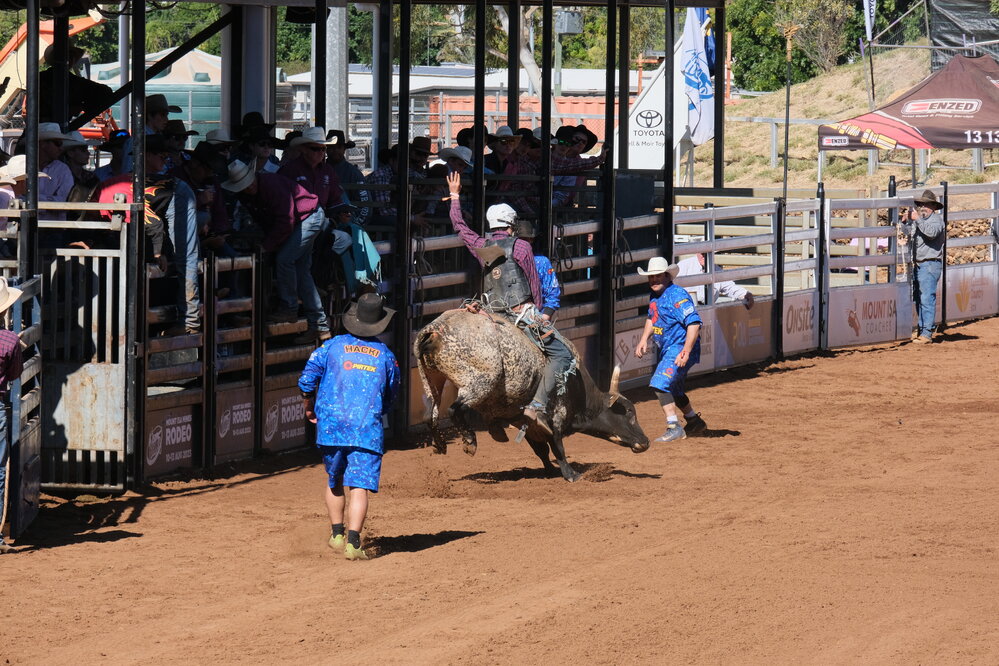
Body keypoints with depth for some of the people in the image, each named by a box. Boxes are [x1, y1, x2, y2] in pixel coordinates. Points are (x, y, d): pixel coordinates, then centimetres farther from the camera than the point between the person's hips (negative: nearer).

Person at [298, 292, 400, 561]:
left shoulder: (333, 346, 4)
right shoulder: (386, 355, 6)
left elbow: (307, 380, 1)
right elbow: (391, 397, 15)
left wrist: (309, 407, 18)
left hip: (330, 425, 1)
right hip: (368, 428, -1)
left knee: (334, 482, 21)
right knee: (359, 486, -7)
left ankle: (337, 533, 27)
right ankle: (353, 542, -19)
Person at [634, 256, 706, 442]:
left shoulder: (677, 295, -20)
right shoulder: (655, 295, 10)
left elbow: (694, 323, -26)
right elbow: (652, 319, 29)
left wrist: (685, 352, -30)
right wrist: (644, 340, 13)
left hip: (679, 349, -10)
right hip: (667, 350, 10)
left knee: (660, 383, -22)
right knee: (673, 390, 23)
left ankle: (674, 428, -19)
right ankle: (695, 421, 42)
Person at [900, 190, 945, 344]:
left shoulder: (936, 219, -8)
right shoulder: (919, 219, 15)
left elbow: (931, 232, -27)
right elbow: (907, 232, 27)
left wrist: (917, 219, -25)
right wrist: (905, 222, 7)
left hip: (930, 264, -9)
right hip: (918, 265, 9)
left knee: (927, 299, -11)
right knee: (919, 299, 15)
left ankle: (927, 333, -12)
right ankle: (921, 329, 23)